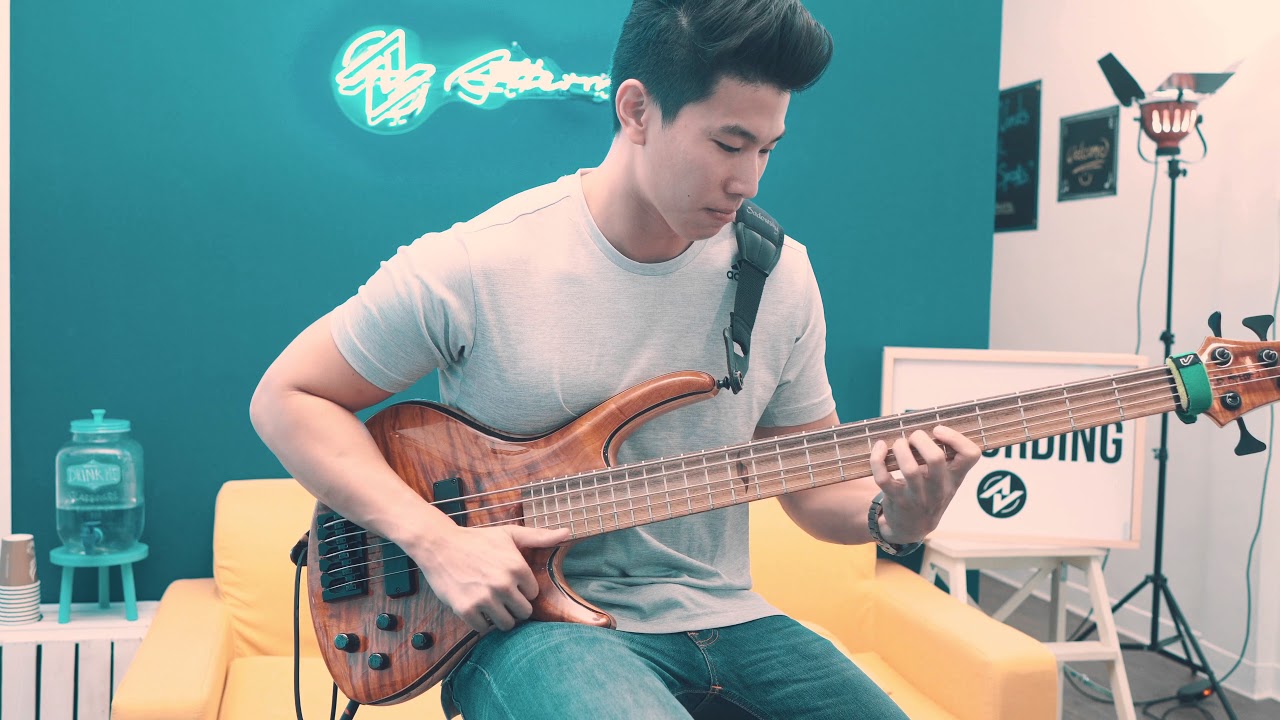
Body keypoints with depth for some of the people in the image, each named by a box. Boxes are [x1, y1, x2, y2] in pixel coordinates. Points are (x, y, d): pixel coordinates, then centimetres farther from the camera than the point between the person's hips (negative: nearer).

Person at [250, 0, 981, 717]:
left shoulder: (781, 274, 1)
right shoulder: (476, 266, -12)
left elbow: (816, 481, 10)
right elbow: (287, 396, -4)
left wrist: (894, 515, -14)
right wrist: (436, 538, -16)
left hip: (717, 614, 5)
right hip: (530, 618, -5)